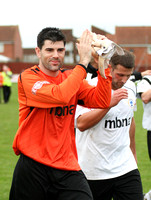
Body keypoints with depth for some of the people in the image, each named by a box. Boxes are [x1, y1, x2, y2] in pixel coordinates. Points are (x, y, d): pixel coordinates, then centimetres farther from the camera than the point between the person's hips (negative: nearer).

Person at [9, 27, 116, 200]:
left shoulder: (71, 77, 10)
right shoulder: (28, 77, -7)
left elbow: (102, 102, -2)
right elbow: (60, 96, -25)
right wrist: (84, 61, -19)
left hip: (67, 167, 4)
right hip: (32, 168, -4)